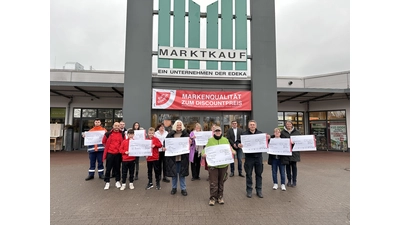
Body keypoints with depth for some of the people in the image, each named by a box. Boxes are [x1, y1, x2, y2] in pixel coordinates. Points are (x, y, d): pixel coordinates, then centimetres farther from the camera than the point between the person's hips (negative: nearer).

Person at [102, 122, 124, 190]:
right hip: (110, 153, -1)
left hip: (118, 154, 1)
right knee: (108, 168, 5)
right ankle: (107, 182, 17)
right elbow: (104, 141, 12)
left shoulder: (122, 134, 0)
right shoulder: (108, 133, -3)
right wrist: (108, 147, 8)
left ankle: (117, 181, 23)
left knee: (117, 168, 10)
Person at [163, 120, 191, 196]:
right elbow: (165, 141, 1)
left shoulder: (185, 133, -1)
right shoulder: (171, 134, 1)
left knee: (182, 173, 9)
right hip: (173, 156, 1)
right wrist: (164, 147, -18)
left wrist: (190, 142, -25)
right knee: (173, 172, 12)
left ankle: (183, 189, 23)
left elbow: (189, 141, -2)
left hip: (182, 157, -1)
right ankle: (174, 188, 30)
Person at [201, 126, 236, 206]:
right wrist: (203, 154, -20)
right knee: (213, 182, 1)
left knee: (221, 182, 13)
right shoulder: (210, 140, 2)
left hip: (223, 164, 2)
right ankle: (212, 198, 16)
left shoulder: (225, 140, 8)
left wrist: (233, 152, -11)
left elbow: (230, 149, 11)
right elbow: (205, 149, 1)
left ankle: (220, 197, 28)